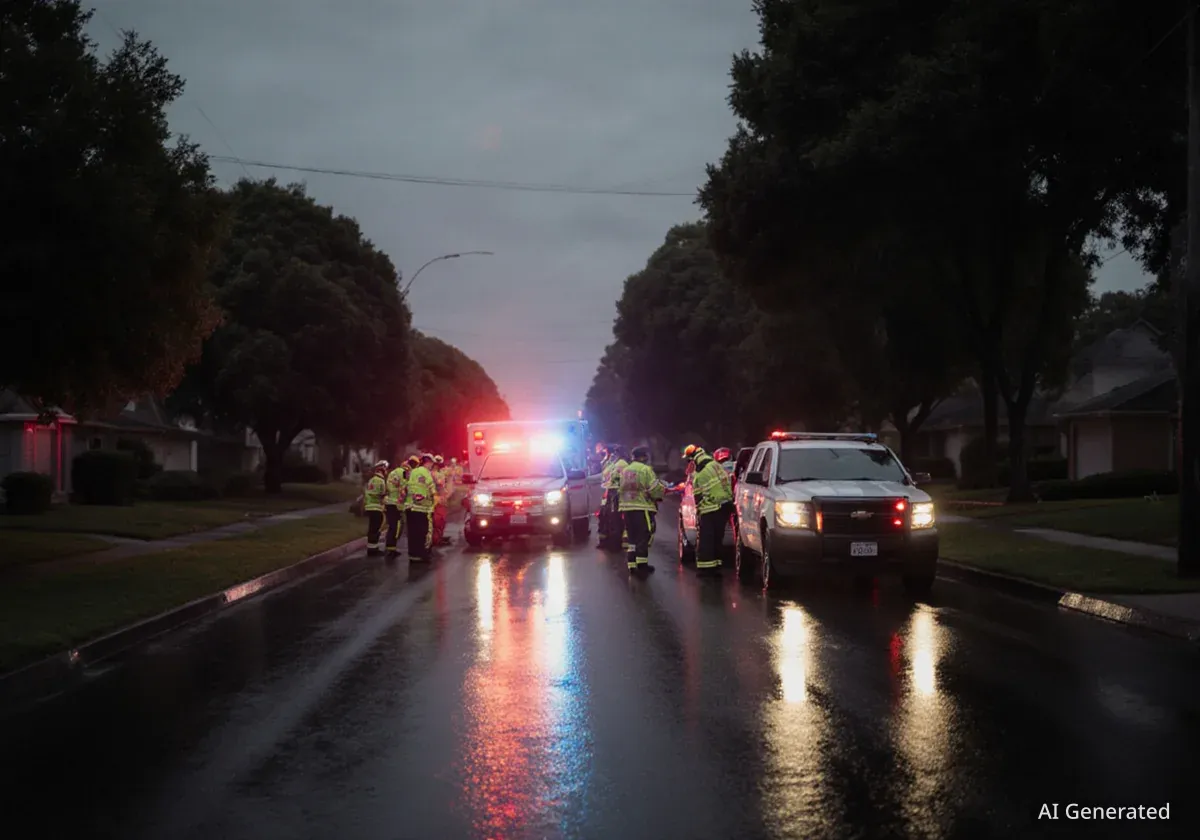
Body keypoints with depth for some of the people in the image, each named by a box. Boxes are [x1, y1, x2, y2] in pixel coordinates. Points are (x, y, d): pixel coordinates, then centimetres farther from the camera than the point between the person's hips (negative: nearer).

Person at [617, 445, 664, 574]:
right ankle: (641, 565, -4)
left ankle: (632, 564, 13)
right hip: (642, 508, -7)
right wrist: (663, 490, 5)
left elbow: (620, 489, 19)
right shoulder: (645, 469, -10)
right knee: (644, 536, -1)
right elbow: (655, 489, -14)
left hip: (627, 507, 8)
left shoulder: (625, 470, 15)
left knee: (632, 537, 14)